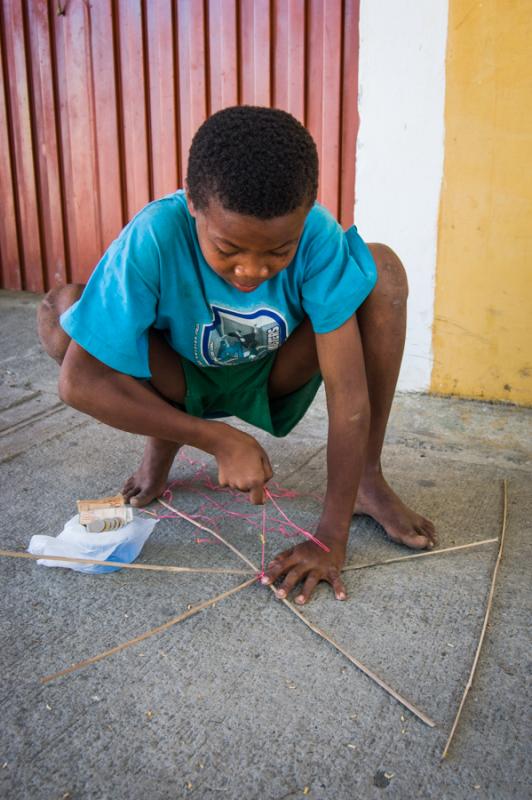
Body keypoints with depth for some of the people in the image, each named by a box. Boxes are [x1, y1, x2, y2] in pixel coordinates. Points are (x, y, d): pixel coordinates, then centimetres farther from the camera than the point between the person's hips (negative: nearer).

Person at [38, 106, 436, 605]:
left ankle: (367, 477, -13)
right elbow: (78, 381, -32)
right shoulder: (152, 239, -32)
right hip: (180, 383, 0)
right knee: (58, 310, -28)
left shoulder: (318, 236, -30)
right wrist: (220, 440, -35)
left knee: (383, 271, -24)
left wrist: (332, 537, -33)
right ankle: (161, 444, -2)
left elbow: (348, 392, -31)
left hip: (275, 380, 1)